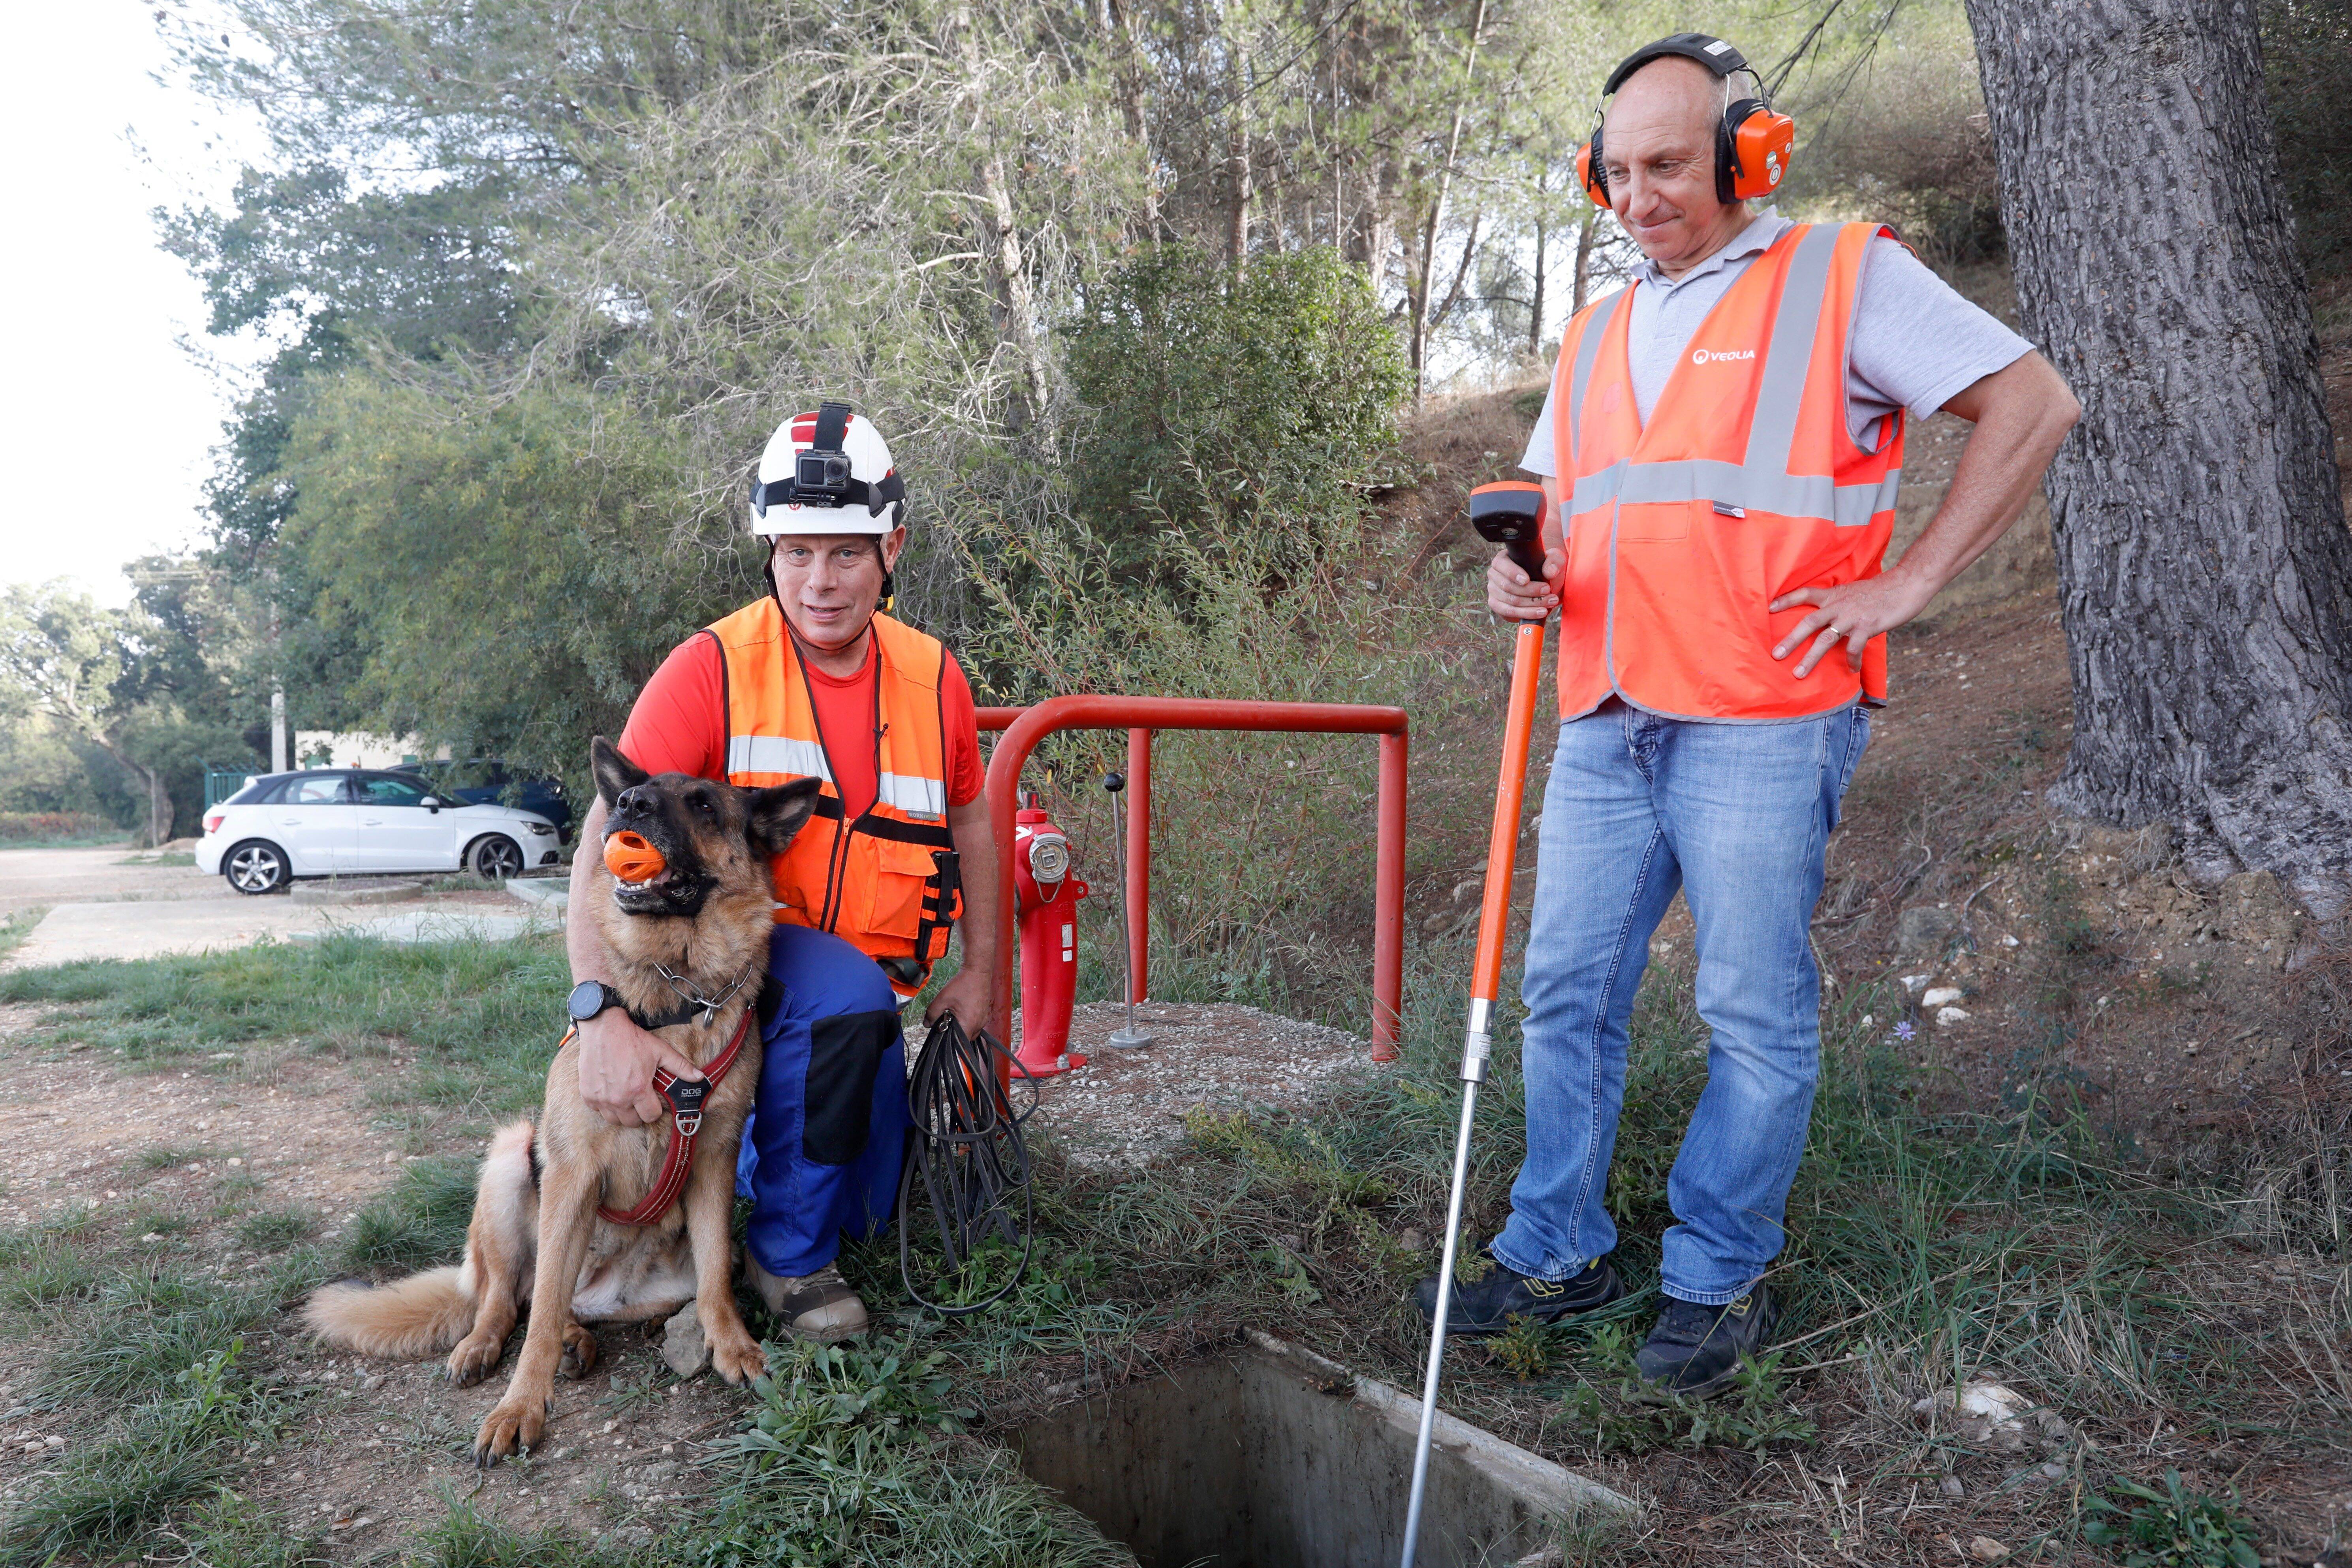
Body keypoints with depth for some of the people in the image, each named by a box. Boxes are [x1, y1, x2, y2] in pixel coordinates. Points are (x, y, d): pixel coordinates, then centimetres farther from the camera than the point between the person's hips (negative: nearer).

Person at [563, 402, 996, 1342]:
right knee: (850, 994, -37)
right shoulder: (713, 669, -19)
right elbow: (607, 841, -25)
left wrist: (979, 972, 7)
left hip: (863, 988, 5)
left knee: (864, 1209, 8)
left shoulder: (933, 679, -5)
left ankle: (749, 1150, 41)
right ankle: (786, 1253, -14)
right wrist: (603, 1014, -39)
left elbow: (969, 821, 10)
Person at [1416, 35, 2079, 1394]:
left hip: (1761, 721, -6)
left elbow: (2034, 405, -2)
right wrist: (1522, 572, 1)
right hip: (1606, 724, 6)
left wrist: (1903, 586, -9)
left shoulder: (1845, 276, 1)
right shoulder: (1599, 333, 19)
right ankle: (1558, 1254, 22)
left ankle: (1720, 1282, 18)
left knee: (1756, 1013, 2)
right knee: (1568, 991, 8)